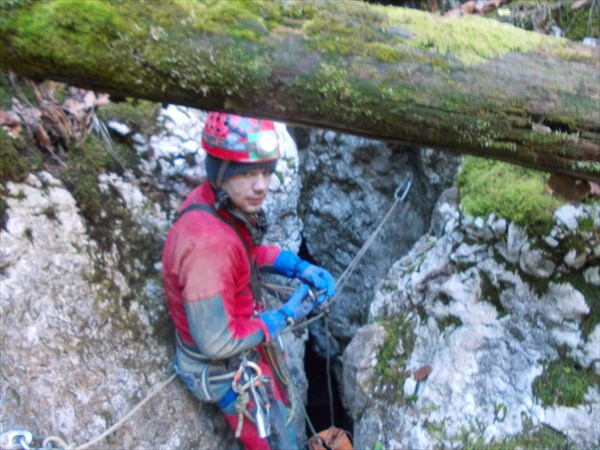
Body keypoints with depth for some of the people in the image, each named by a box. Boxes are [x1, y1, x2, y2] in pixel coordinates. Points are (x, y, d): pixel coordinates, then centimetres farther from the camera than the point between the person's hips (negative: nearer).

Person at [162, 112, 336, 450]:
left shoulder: (224, 204, -13)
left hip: (247, 342, 8)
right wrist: (286, 317, -20)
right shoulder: (207, 243, -38)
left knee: (279, 405, 32)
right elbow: (216, 342, -32)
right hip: (225, 368, -8)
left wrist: (302, 268, -6)